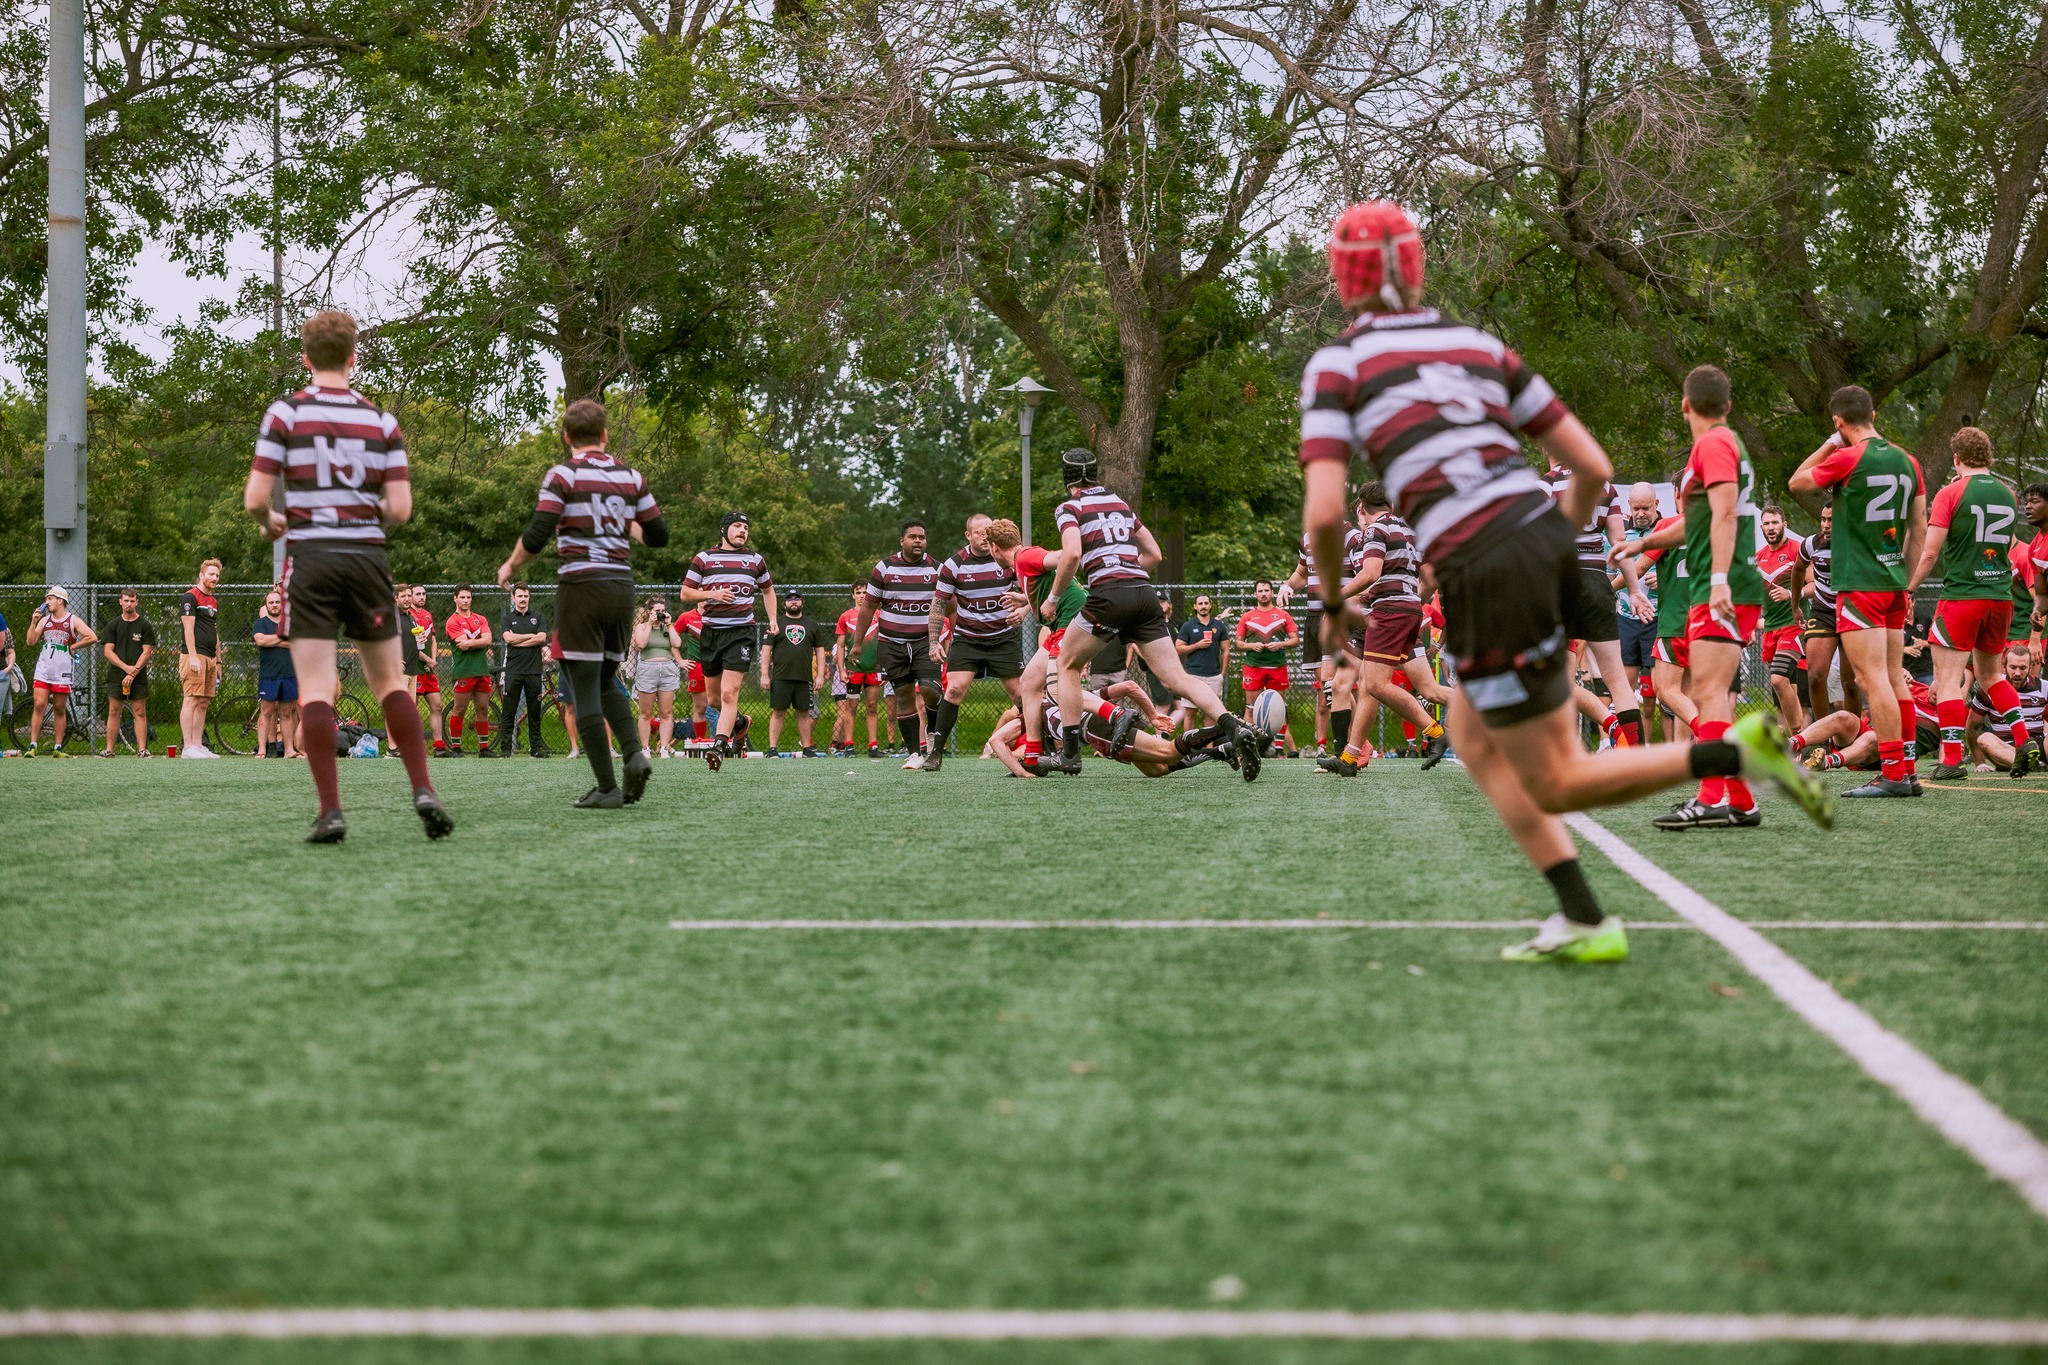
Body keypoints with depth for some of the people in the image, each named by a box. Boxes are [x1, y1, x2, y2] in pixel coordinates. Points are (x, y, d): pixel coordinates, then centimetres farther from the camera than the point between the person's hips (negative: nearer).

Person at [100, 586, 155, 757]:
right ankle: (109, 750, 2)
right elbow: (108, 651, 3)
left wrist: (133, 673, -11)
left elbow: (147, 652, -2)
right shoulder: (113, 625, 9)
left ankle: (142, 749, -4)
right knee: (114, 711, 0)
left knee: (140, 712, -3)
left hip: (138, 678, -2)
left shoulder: (144, 625, 3)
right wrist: (126, 668, -10)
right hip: (116, 676, 2)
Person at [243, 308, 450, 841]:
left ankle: (330, 811, -8)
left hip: (310, 558, -2)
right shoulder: (382, 421, 3)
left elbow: (254, 498, -7)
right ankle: (423, 791, 3)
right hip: (367, 558, 2)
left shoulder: (286, 413, -3)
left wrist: (270, 520, 16)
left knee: (315, 689, -2)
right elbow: (399, 510, -2)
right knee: (390, 682, 13)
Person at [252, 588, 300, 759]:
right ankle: (263, 749, -8)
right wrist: (284, 636, -6)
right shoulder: (261, 623, 6)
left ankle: (289, 749, 6)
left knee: (287, 713, 5)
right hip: (268, 675, -3)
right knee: (266, 712, -6)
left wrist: (274, 641, -6)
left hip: (289, 674, 3)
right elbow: (260, 640, -14)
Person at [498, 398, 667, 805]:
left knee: (585, 688, -1)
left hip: (580, 587, -5)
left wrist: (509, 566, 5)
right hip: (622, 587, 5)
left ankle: (607, 787, -5)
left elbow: (536, 536, -12)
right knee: (607, 682, 20)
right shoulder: (630, 476, 8)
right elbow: (658, 535, 13)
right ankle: (635, 754, -3)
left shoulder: (564, 475, -6)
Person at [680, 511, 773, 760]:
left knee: (729, 693, -16)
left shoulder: (755, 560, 11)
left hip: (741, 632, -1)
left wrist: (773, 619, 14)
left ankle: (719, 745, -18)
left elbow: (767, 590, 27)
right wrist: (712, 594, -11)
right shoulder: (704, 558, 6)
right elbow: (685, 594, 6)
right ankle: (739, 722, 38)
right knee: (713, 697, 9)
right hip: (710, 632, 1)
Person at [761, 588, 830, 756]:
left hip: (804, 678, 2)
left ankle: (807, 748, 8)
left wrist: (820, 675, 5)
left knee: (804, 713, 4)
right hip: (781, 678, -2)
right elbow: (766, 651, 3)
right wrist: (764, 675, -5)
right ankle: (773, 748, -3)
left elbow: (820, 650, 14)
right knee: (778, 712, -3)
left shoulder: (811, 625, 14)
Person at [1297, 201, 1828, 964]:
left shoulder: (1337, 367, 2)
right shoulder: (1481, 348, 16)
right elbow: (1593, 468, 14)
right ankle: (1581, 922, 15)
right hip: (1548, 536, 6)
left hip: (1484, 574, -6)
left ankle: (1735, 753, -12)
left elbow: (1324, 514, -9)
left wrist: (1332, 600, 10)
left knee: (1555, 786, 7)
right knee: (1473, 744, 23)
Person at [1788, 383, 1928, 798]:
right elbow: (1919, 531, 14)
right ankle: (1907, 771, 13)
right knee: (1895, 678, 11)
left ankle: (1892, 774, -12)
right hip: (1894, 585, 7)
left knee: (1874, 679, -9)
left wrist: (1829, 445, 10)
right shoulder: (1907, 462, 9)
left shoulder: (1847, 459, -11)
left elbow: (1796, 483, 5)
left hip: (1859, 585, -7)